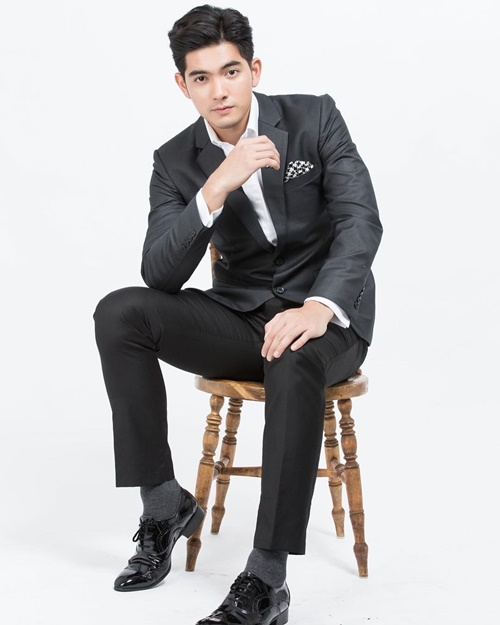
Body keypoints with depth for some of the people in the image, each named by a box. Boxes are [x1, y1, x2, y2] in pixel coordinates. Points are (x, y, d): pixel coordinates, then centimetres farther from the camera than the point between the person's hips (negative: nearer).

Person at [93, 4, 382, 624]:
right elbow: (161, 274, -13)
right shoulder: (176, 162, 0)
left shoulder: (315, 117, -5)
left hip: (326, 316, -3)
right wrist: (217, 187, -28)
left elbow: (361, 220, -16)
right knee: (119, 313, -21)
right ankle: (164, 504, -9)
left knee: (293, 361, -39)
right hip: (238, 315, 3)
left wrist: (320, 307, -35)